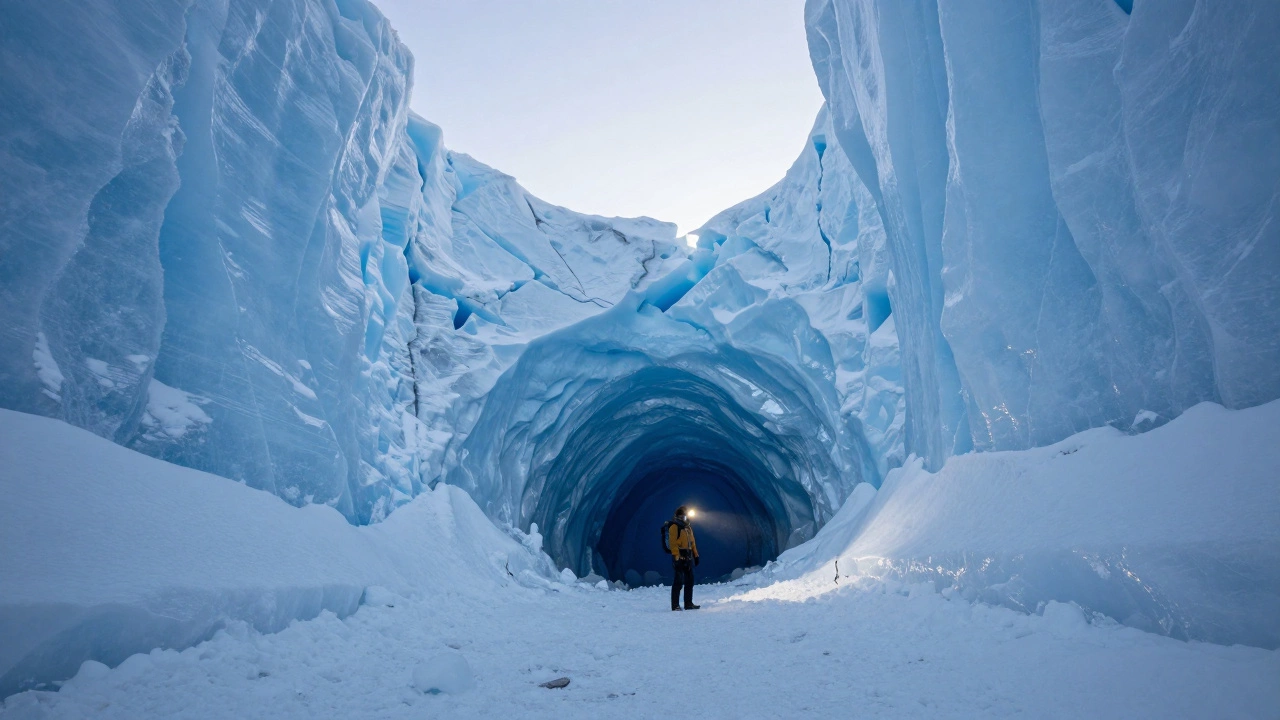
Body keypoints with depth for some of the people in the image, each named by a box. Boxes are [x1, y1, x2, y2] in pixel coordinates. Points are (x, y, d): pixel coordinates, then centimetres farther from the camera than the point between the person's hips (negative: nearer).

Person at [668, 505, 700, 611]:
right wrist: (676, 556, -22)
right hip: (680, 557, -8)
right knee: (678, 581, -8)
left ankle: (688, 604, 18)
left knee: (689, 581, 11)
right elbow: (673, 543, -14)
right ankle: (675, 605, -3)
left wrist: (696, 555, 19)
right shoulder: (674, 527, -6)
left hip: (688, 557, 8)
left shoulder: (688, 527, 19)